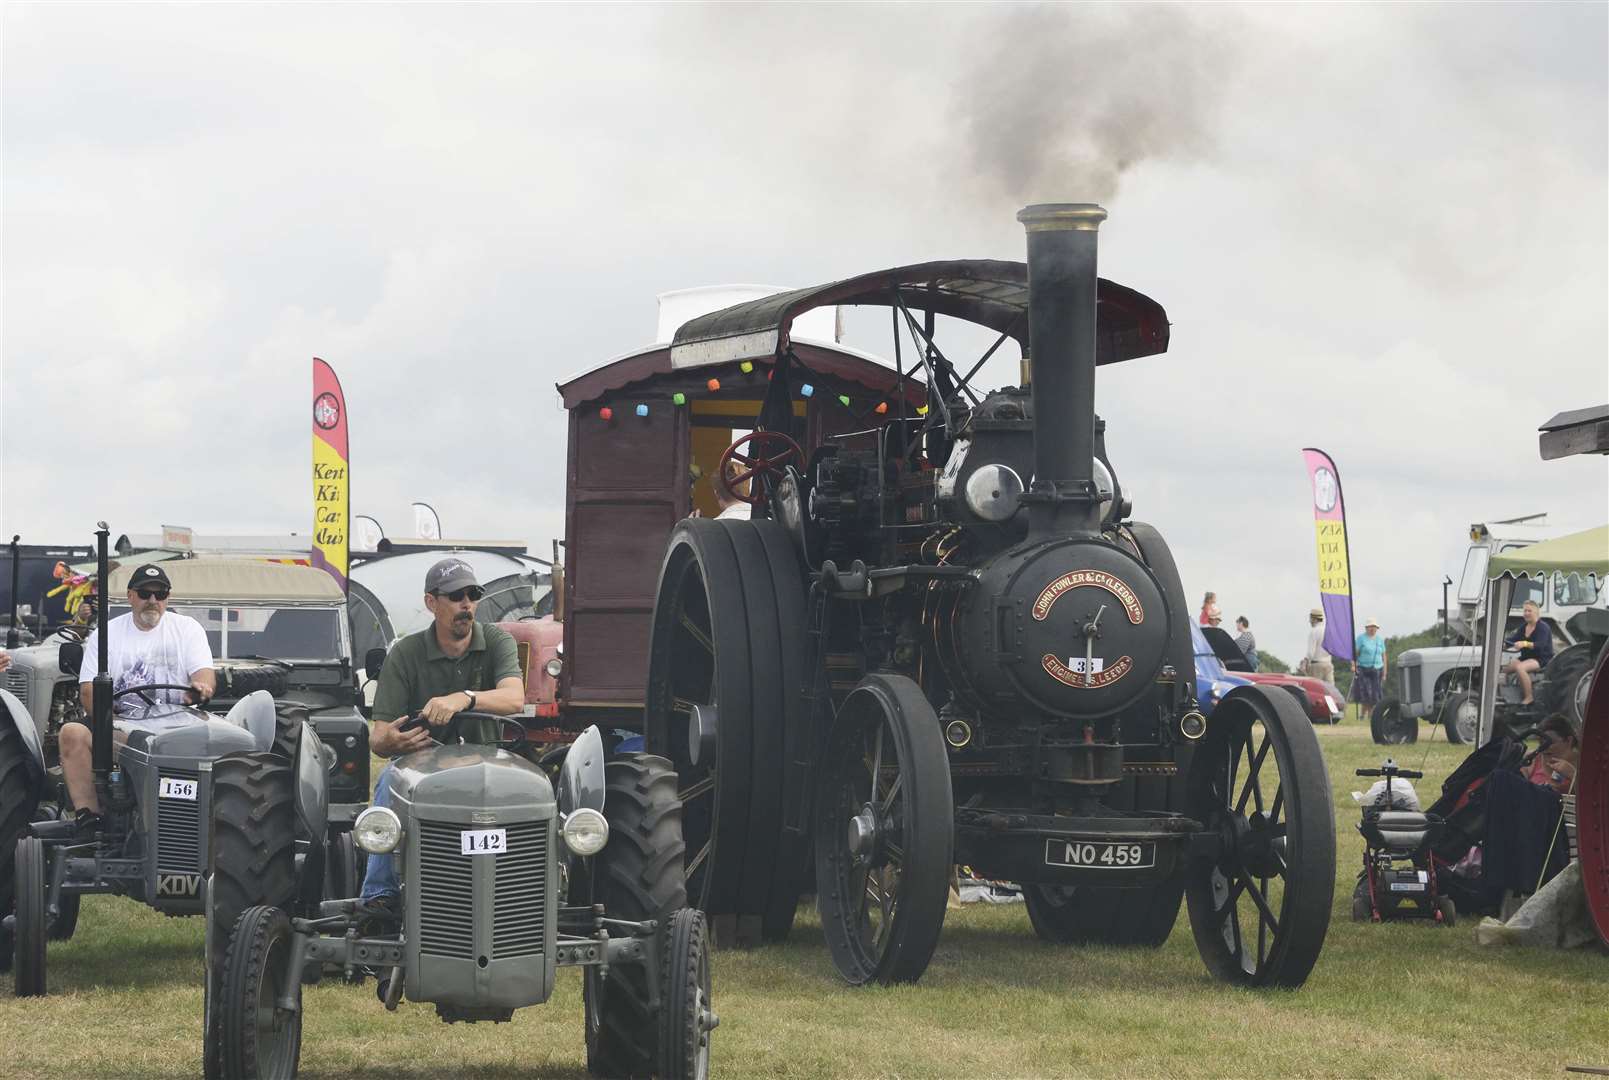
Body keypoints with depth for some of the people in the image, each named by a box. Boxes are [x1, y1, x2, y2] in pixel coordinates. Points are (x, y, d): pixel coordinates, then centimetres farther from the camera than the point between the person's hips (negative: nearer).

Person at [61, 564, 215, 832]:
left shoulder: (187, 628, 14)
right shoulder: (106, 634, 14)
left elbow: (205, 674, 1)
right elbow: (89, 689, 6)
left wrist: (200, 688, -25)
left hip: (175, 724, -1)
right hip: (121, 727, 1)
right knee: (72, 733, -28)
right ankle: (88, 816, -30)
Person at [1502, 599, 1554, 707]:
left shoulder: (1543, 627, -11)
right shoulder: (1523, 626, 13)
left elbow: (1540, 645, -26)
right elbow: (1513, 639, 1)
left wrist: (1525, 644, -44)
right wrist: (1504, 644, -21)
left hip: (1542, 659, -8)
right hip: (1526, 657, 8)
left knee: (1519, 668, -34)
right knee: (1504, 668, -12)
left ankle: (1528, 698, -28)